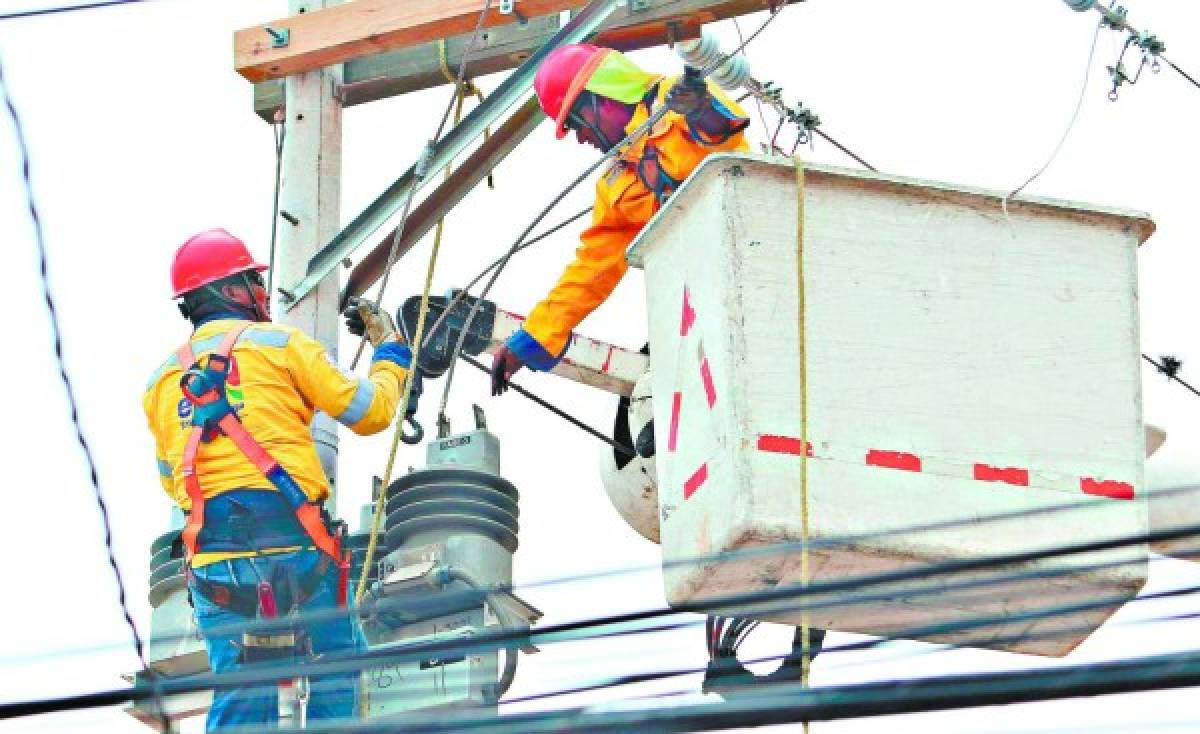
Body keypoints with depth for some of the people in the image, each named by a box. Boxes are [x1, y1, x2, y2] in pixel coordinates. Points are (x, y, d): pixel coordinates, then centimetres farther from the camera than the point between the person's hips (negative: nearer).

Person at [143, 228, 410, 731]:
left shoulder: (162, 379, 17)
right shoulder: (279, 343, 3)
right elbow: (370, 411, 7)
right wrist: (390, 352, 25)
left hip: (212, 552, 4)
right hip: (290, 538, -4)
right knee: (335, 671, 3)